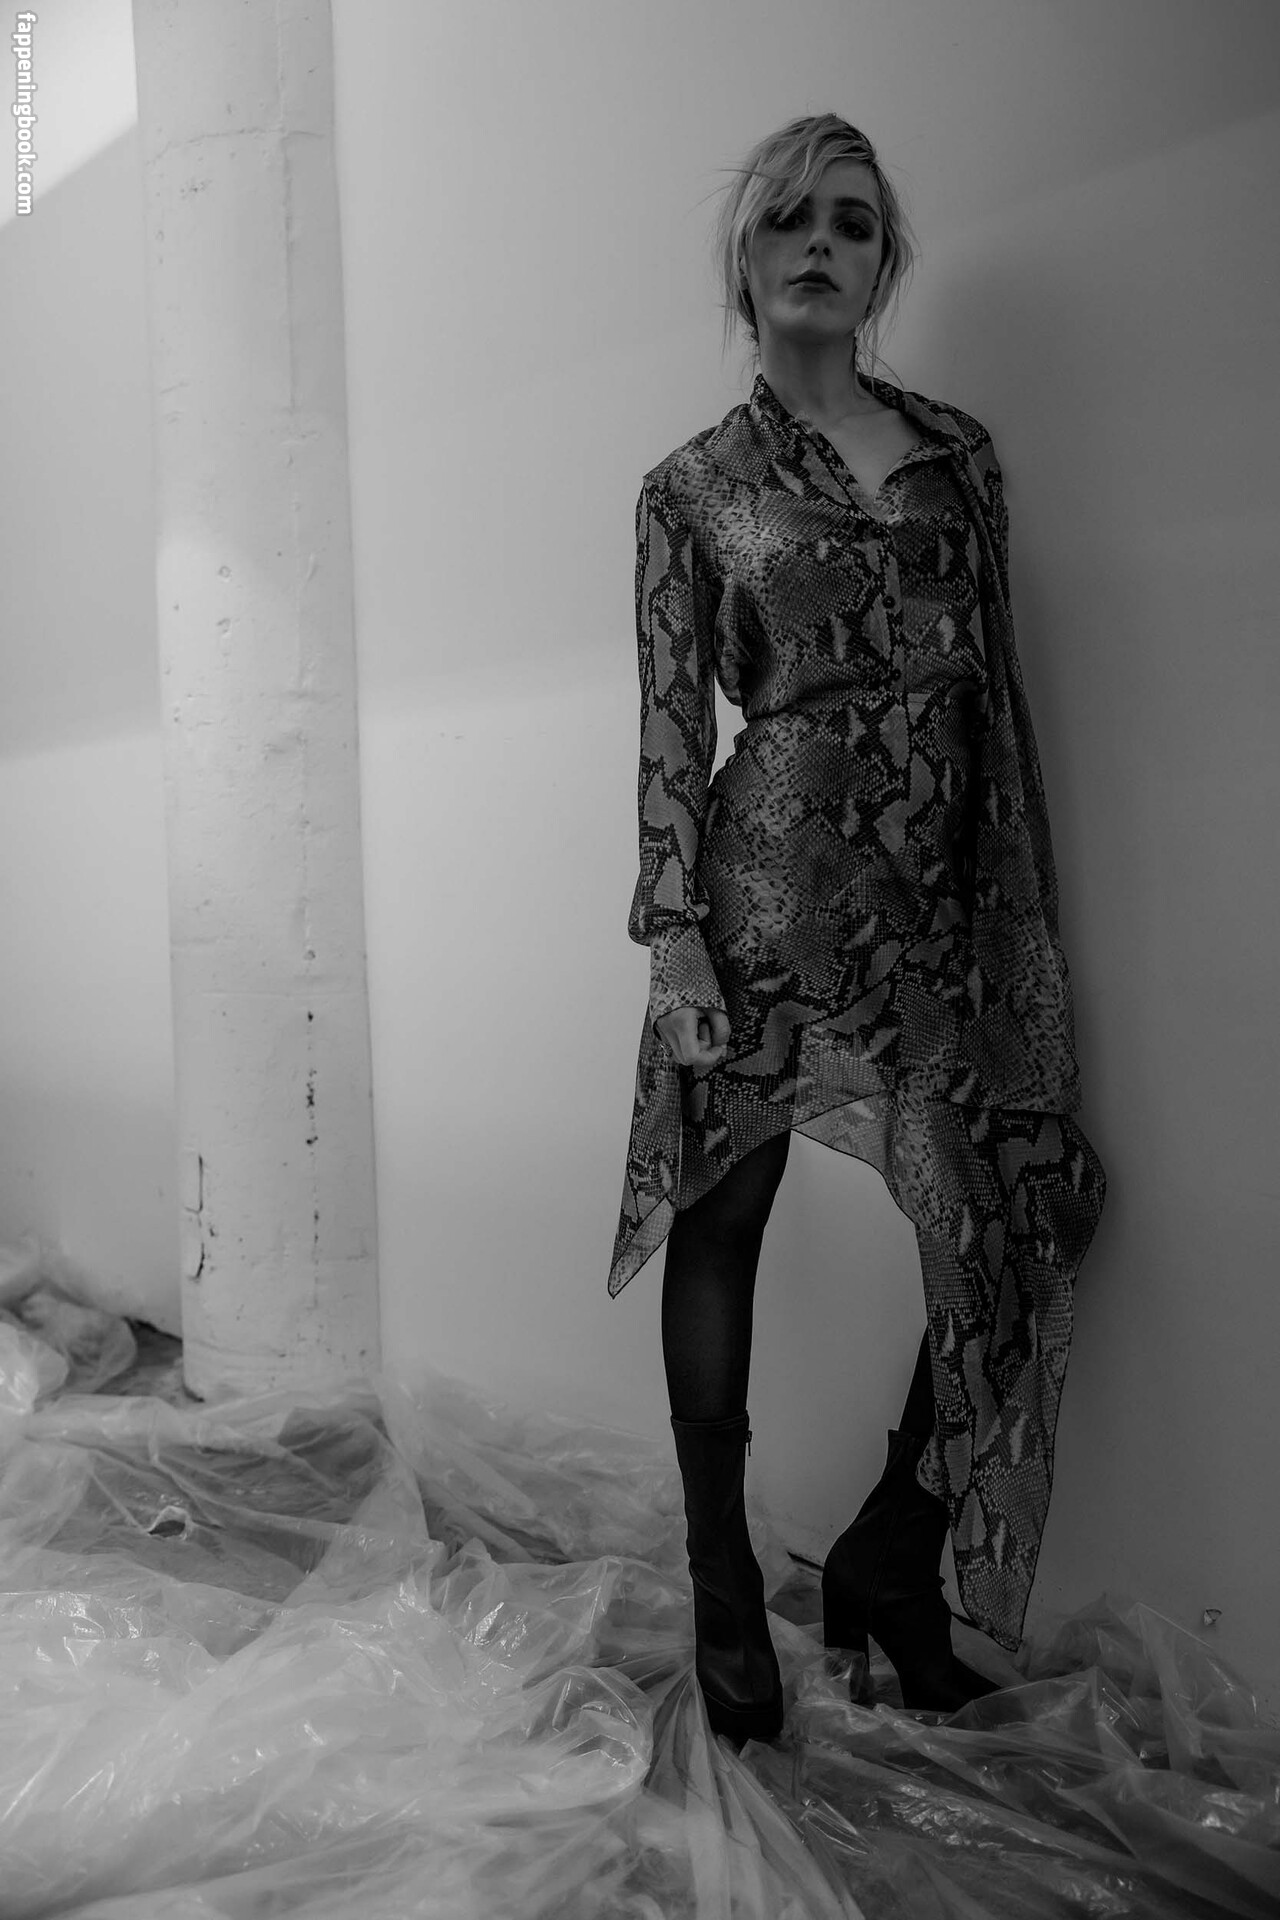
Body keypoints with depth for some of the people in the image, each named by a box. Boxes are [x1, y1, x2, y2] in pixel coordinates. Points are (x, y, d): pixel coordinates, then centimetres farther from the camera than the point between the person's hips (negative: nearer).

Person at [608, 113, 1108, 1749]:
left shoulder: (958, 452, 13)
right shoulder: (693, 488, 5)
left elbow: (1000, 694, 11)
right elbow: (671, 721, 0)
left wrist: (1030, 916, 8)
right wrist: (674, 931, -9)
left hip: (939, 909, 4)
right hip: (771, 893, -3)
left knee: (1015, 1235, -1)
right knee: (719, 1231, 4)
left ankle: (890, 1558, 22)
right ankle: (726, 1595, 23)